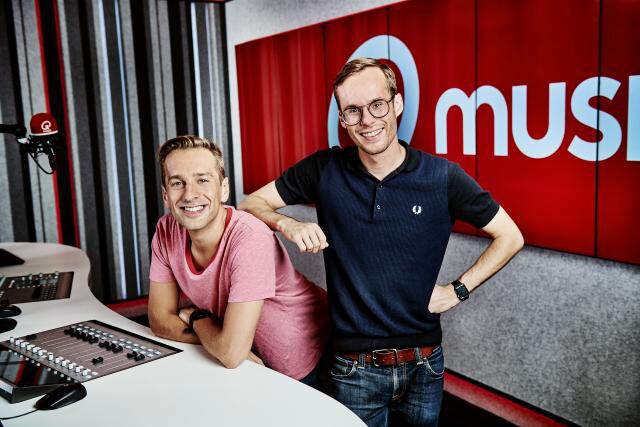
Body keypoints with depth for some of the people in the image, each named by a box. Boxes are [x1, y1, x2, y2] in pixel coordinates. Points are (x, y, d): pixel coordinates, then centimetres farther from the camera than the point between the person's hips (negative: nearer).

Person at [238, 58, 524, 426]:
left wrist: (458, 290, -6)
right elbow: (251, 203, 1)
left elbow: (511, 237, 1)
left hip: (424, 363, 1)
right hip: (355, 367, 0)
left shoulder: (443, 177, -9)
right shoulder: (325, 170, -7)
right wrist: (289, 224, -19)